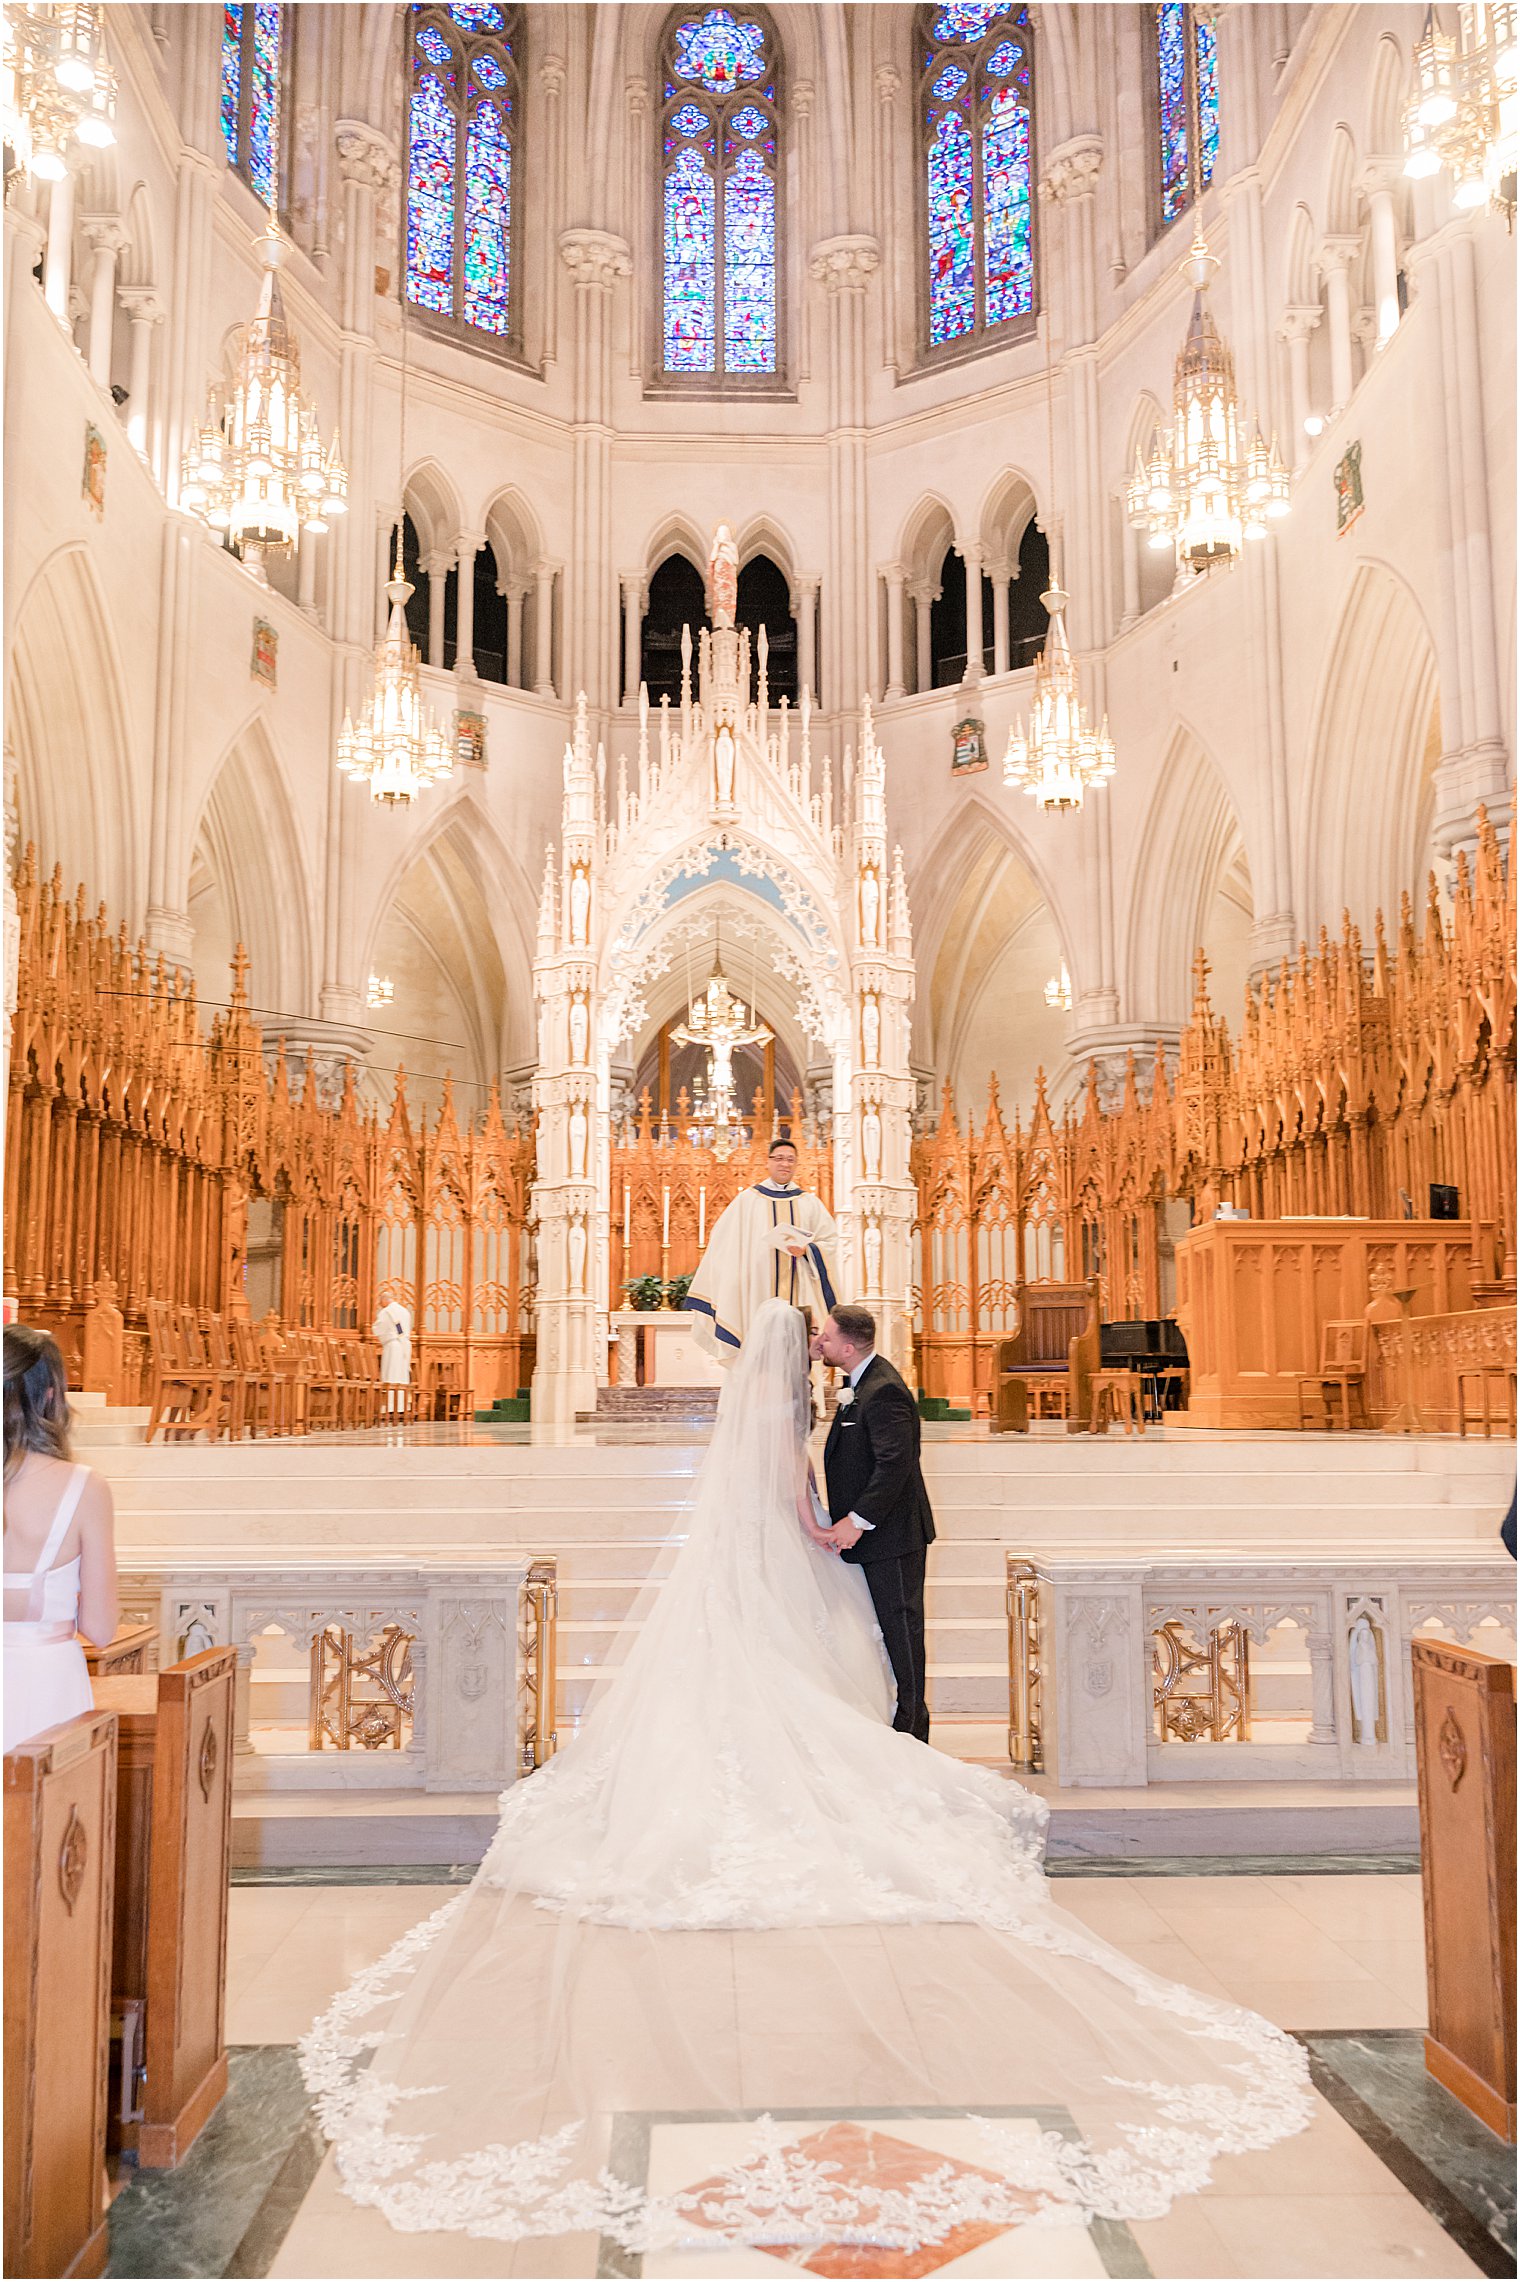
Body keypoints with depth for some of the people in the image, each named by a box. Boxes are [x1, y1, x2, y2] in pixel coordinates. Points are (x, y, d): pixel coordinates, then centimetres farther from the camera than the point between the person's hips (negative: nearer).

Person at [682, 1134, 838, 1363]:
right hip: (757, 1292, -1)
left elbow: (828, 1241, 6)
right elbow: (724, 1243, 7)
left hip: (798, 1296, 1)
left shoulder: (810, 1203, 12)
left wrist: (806, 1249, -12)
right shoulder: (747, 1200, 8)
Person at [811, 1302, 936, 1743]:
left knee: (900, 1625, 1)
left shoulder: (884, 1392, -22)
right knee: (890, 1625, 15)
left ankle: (910, 1725, 11)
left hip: (893, 1532, -10)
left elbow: (894, 1465, -27)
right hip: (872, 1530, 10)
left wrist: (857, 1520, -25)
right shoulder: (861, 1381, 10)